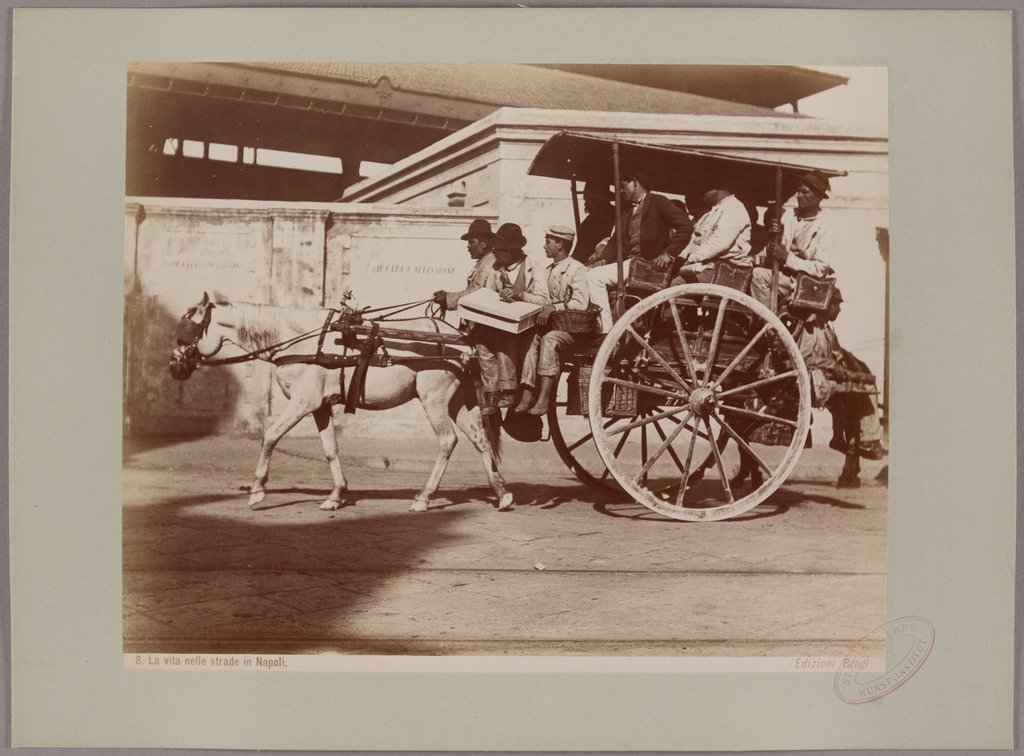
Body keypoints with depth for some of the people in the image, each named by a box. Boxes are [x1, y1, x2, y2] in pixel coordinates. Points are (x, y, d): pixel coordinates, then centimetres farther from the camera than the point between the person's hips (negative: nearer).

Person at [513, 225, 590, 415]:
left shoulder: (577, 269, -7)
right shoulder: (550, 270, 18)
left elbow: (581, 303, -18)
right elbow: (545, 299, 17)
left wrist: (554, 307, -27)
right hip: (553, 323, 7)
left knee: (549, 340, -33)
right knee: (531, 338, -22)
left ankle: (544, 399, -36)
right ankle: (528, 394, -27)